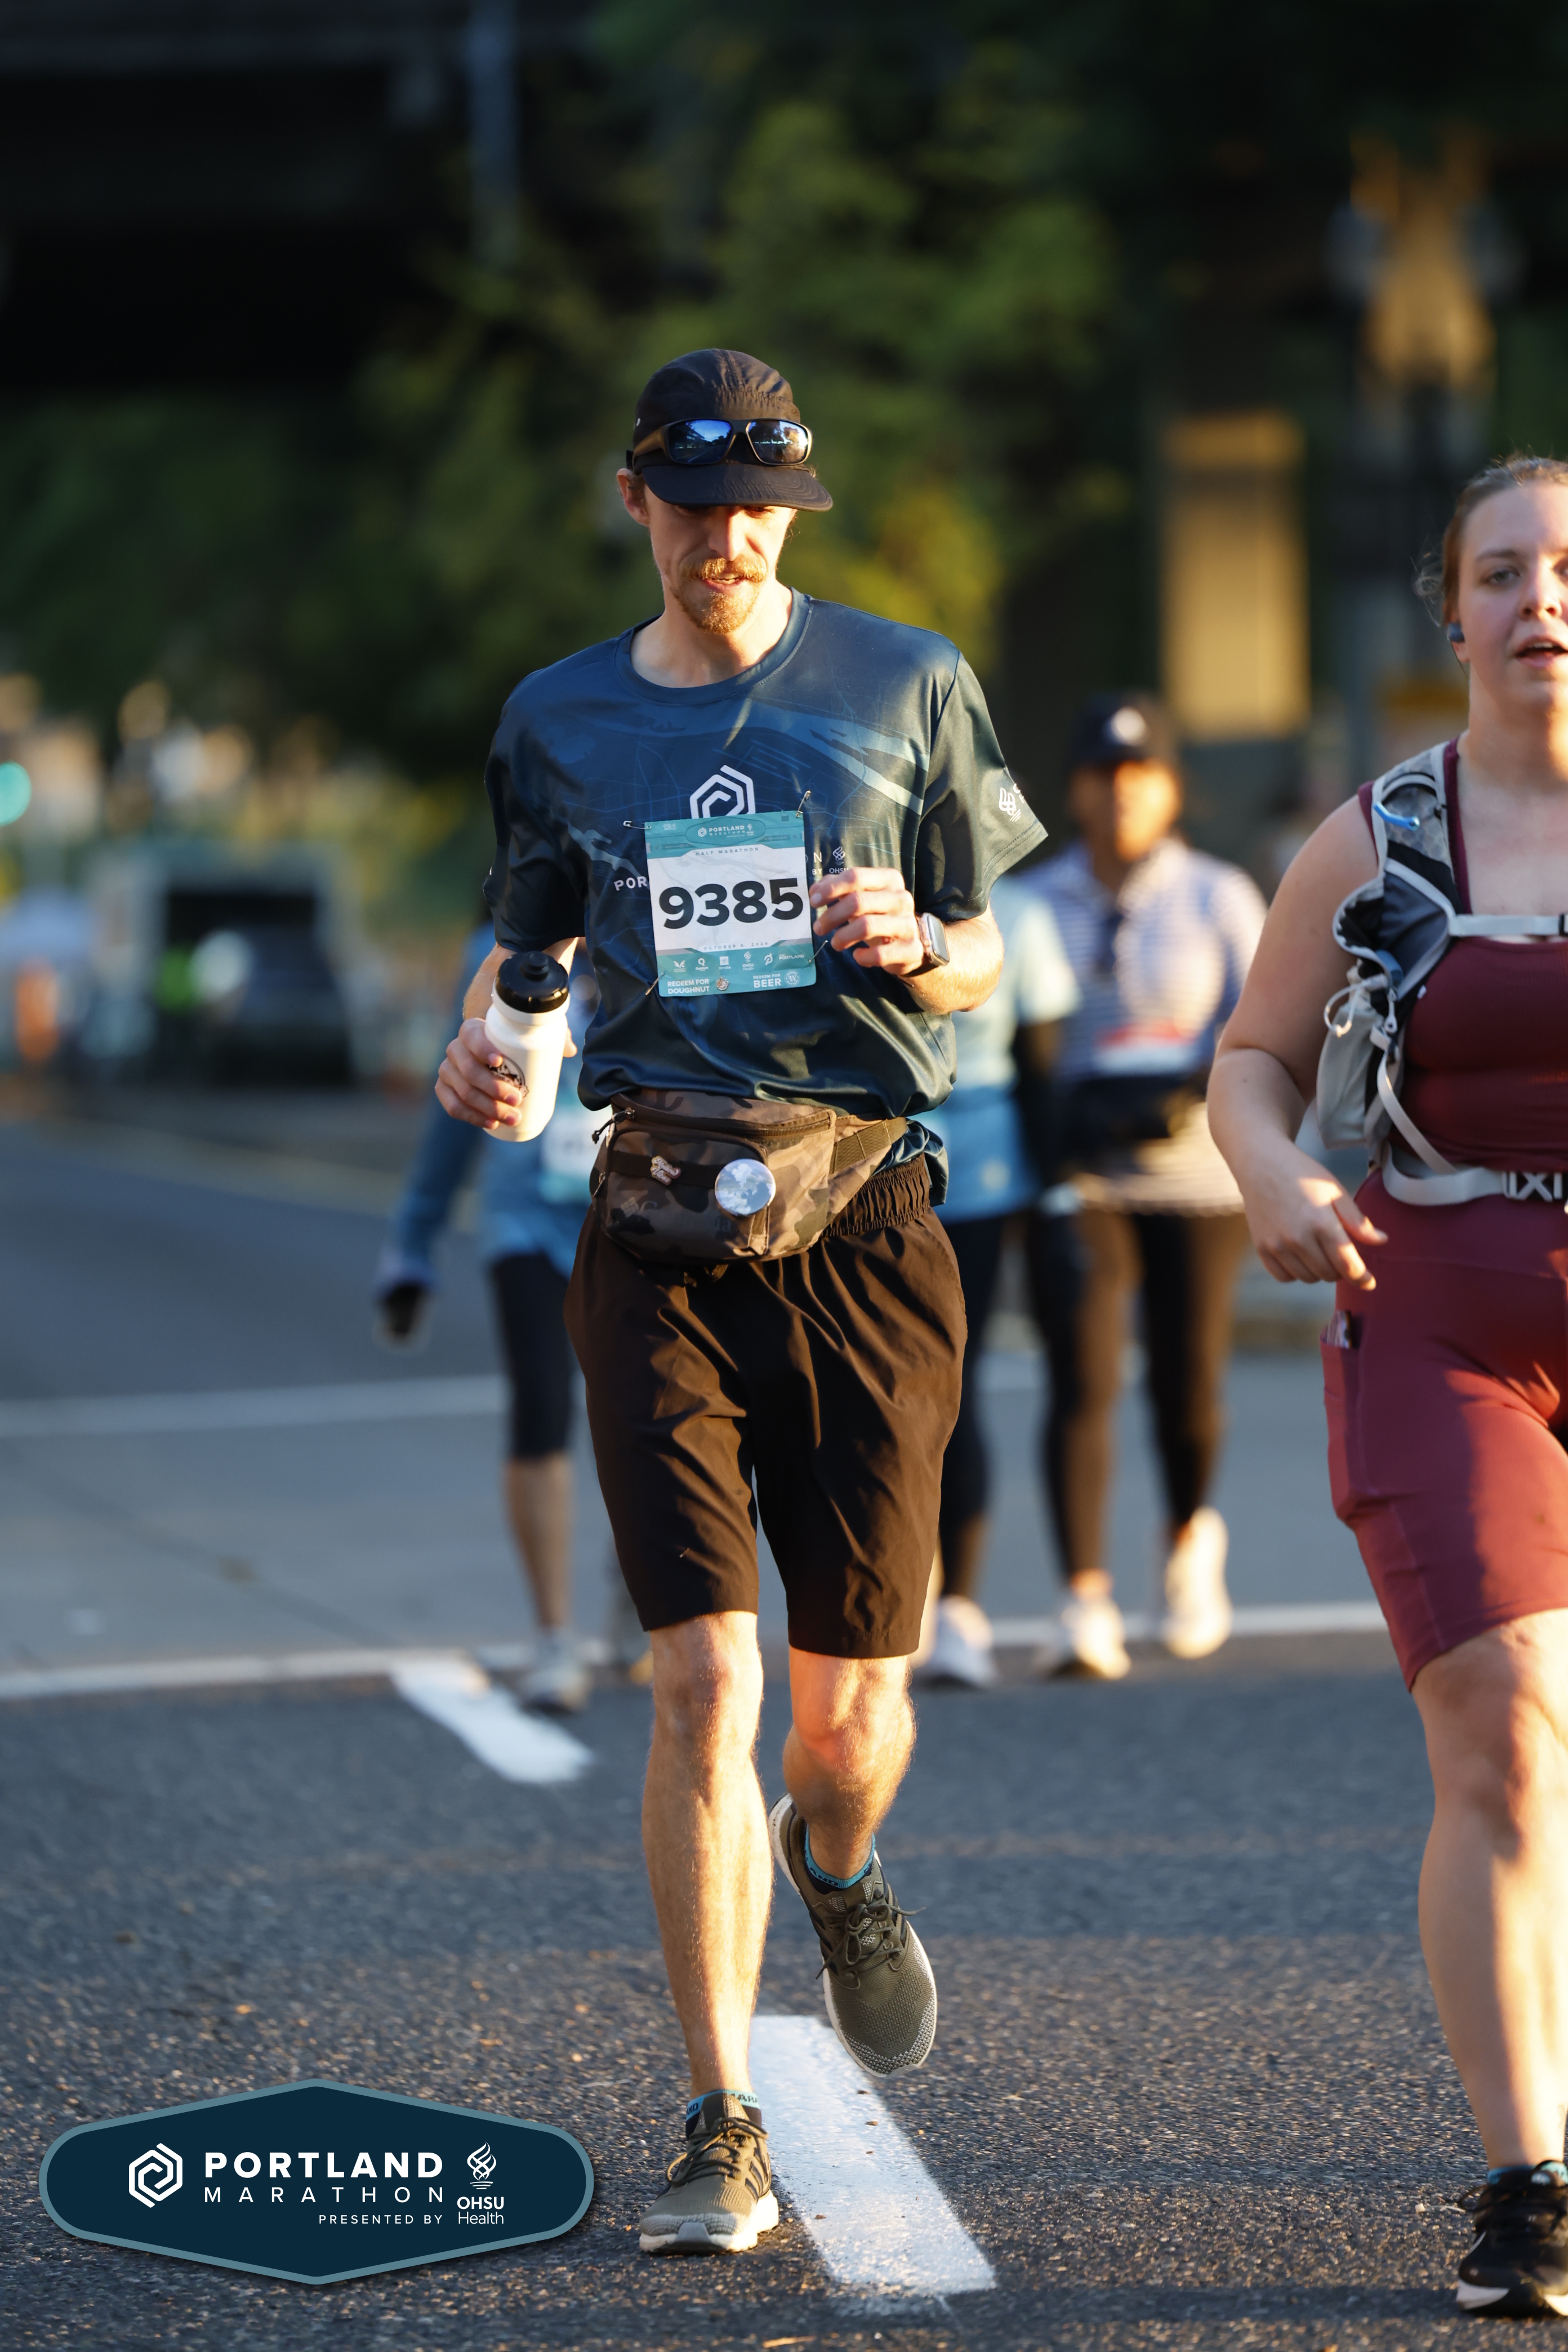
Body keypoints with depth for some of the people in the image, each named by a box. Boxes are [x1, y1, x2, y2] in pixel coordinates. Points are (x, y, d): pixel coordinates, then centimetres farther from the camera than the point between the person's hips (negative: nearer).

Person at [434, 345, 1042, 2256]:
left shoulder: (907, 686, 8)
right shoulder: (559, 721, 12)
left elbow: (981, 964, 12)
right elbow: (527, 940, 21)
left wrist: (910, 946, -11)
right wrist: (481, 1044, -1)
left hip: (860, 1218, 0)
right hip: (660, 1229, 0)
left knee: (851, 1701, 2)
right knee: (704, 1684, -10)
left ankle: (836, 1874, 41)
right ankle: (724, 2132, -1)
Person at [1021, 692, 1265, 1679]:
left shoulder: (1220, 897, 3)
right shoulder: (1035, 903, 6)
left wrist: (1180, 1097, -22)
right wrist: (1055, 1122, -10)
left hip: (1196, 1180, 0)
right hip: (1080, 1184, 0)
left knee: (1188, 1392, 2)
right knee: (1083, 1382, -15)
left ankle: (1190, 1540, 35)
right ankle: (1086, 1604, -16)